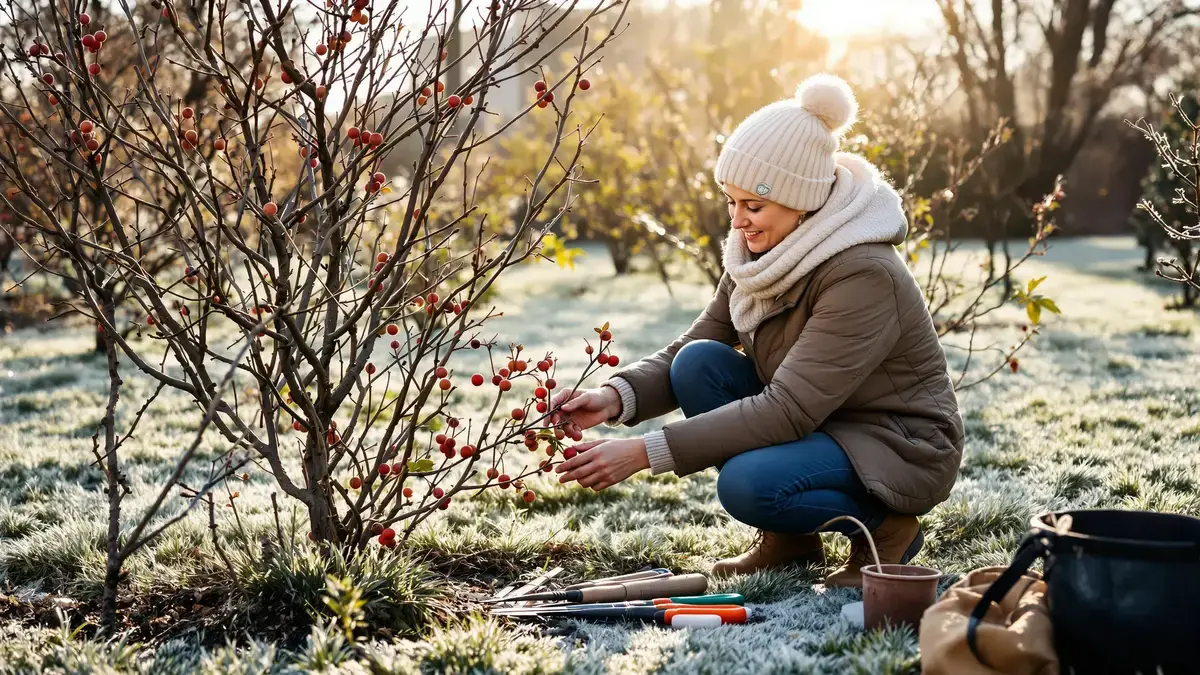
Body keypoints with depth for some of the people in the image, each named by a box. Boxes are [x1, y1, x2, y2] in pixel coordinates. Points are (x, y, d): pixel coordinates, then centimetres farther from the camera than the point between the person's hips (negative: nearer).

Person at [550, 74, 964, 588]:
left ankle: (884, 526, -2)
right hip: (817, 425, 8)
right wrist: (615, 397, -22)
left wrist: (644, 453, -34)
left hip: (900, 449, -8)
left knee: (749, 483, -32)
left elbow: (788, 411, -32)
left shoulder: (863, 274, -28)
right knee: (700, 362, -12)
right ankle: (786, 538, 2)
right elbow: (688, 345, 0)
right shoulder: (760, 251, -3)